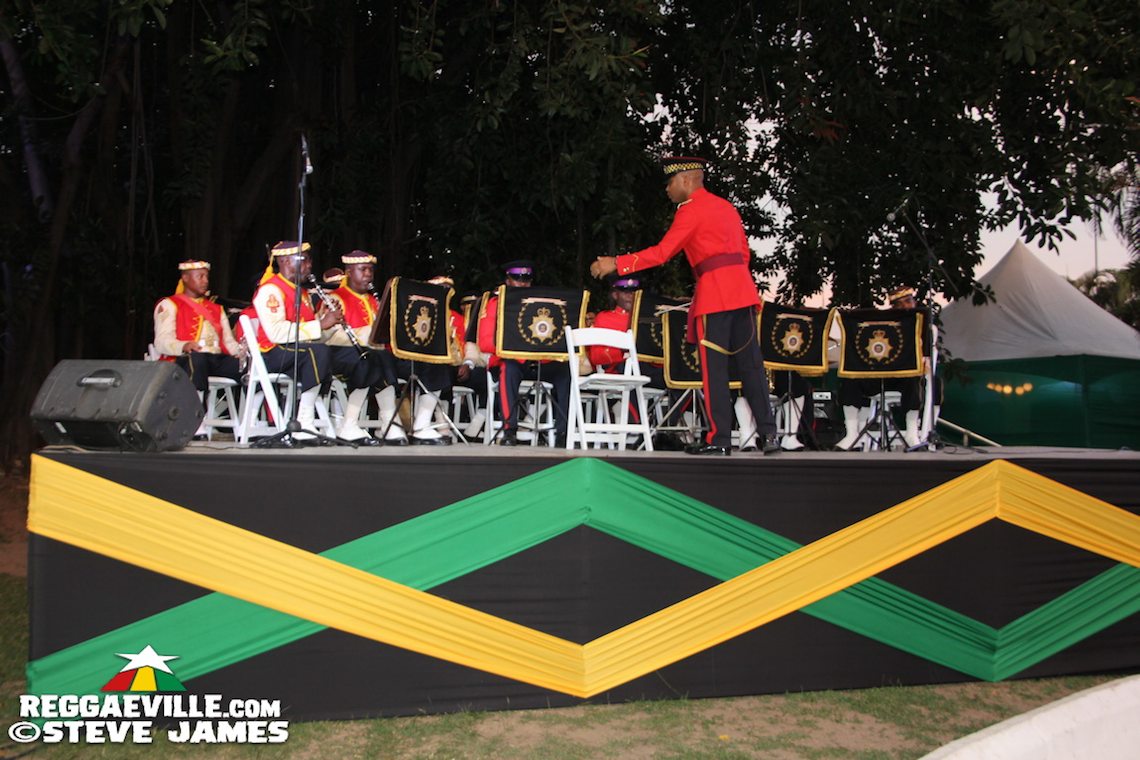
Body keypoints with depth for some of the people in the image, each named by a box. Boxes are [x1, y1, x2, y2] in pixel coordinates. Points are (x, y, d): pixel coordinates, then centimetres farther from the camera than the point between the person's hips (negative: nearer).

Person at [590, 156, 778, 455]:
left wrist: (616, 263, -10)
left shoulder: (691, 209, -4)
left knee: (714, 367, -2)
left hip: (714, 292, -8)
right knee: (750, 363, 6)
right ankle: (769, 434, 4)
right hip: (742, 289, 8)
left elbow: (662, 252, -12)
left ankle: (720, 439, -1)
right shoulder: (726, 206, 21)